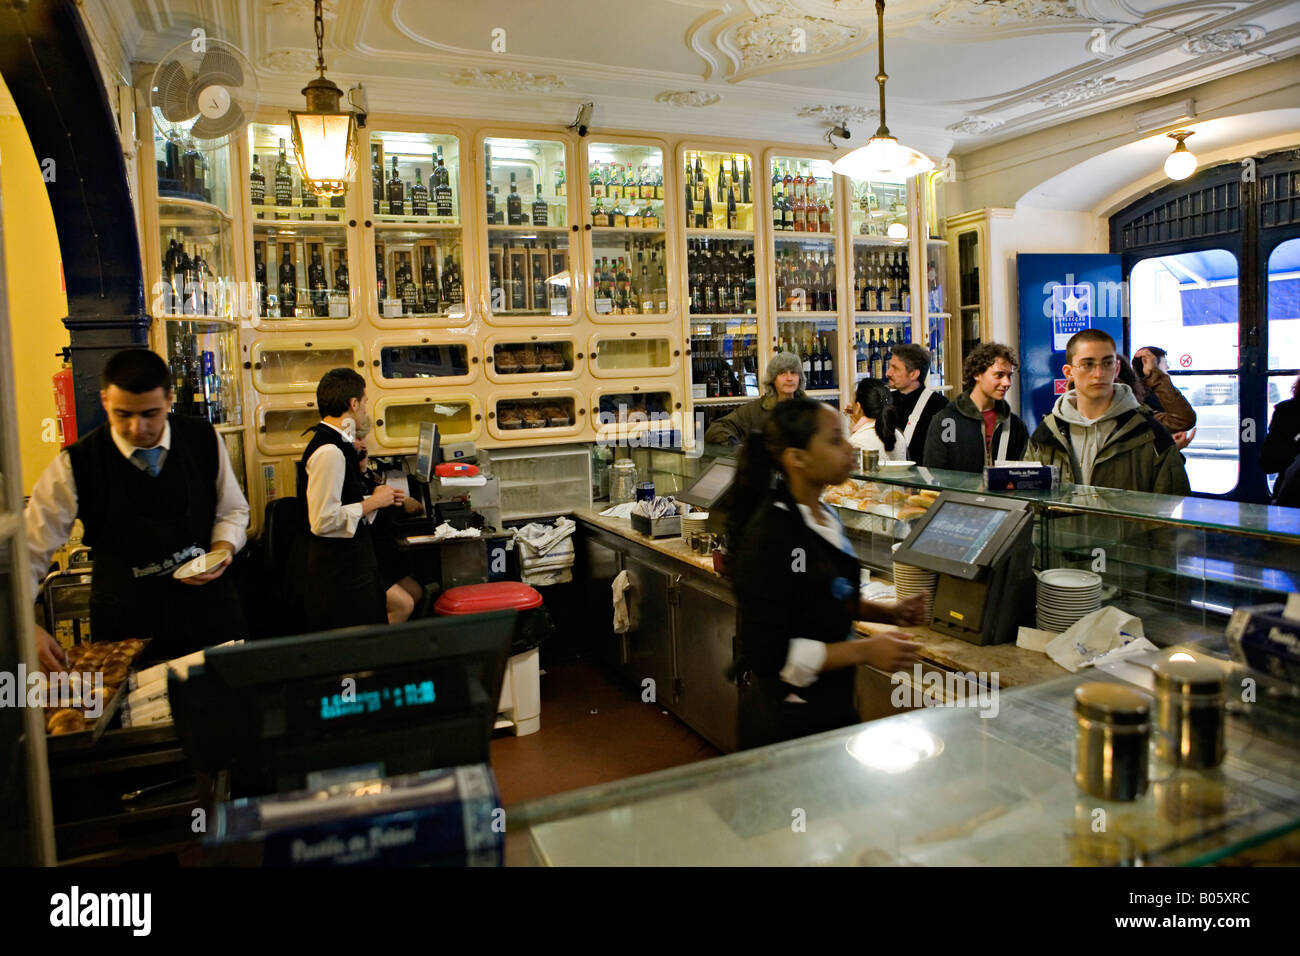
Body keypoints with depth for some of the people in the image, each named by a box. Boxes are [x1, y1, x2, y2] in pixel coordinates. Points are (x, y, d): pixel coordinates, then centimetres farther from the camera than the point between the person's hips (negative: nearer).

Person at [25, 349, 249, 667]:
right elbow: (28, 552, -9)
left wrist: (222, 550, -11)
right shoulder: (75, 465, -10)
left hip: (209, 614, 2)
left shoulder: (204, 440, -5)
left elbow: (233, 510, 9)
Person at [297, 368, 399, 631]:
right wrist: (372, 503, -16)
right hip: (339, 572, -10)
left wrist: (378, 499, 11)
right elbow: (323, 520, -25)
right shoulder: (329, 452, -21)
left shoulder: (337, 444, 9)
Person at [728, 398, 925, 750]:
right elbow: (767, 653, -26)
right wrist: (865, 651, -24)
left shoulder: (826, 518, 4)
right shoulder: (770, 536, -25)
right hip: (784, 723, -9)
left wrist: (887, 613, 4)